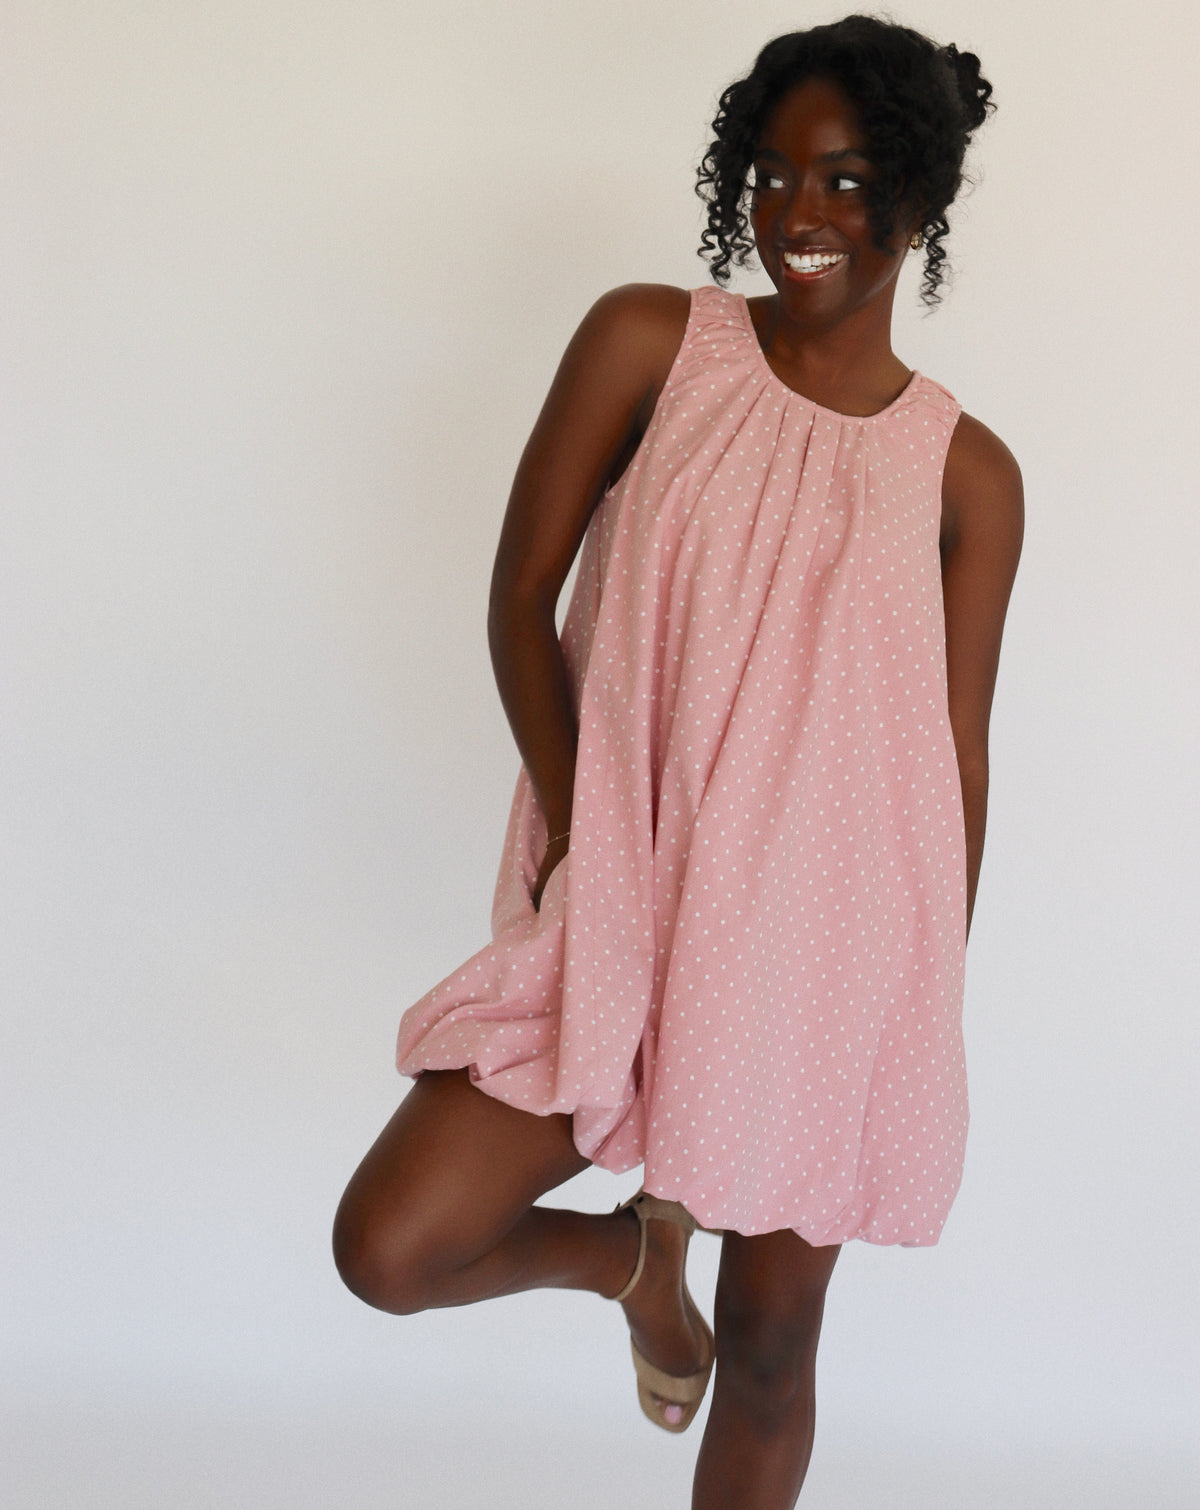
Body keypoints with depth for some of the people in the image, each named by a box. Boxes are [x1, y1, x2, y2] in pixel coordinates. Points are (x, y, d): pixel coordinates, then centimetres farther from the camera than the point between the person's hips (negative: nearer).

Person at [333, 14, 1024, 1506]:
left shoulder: (966, 472, 1)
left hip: (832, 945, 1)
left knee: (768, 1343, 12)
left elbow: (955, 758, 4)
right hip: (625, 902, 0)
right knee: (388, 1248, -8)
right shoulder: (650, 341, -1)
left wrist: (937, 1017, 7)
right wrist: (574, 832, -12)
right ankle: (628, 1250, 24)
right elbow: (520, 591, -1)